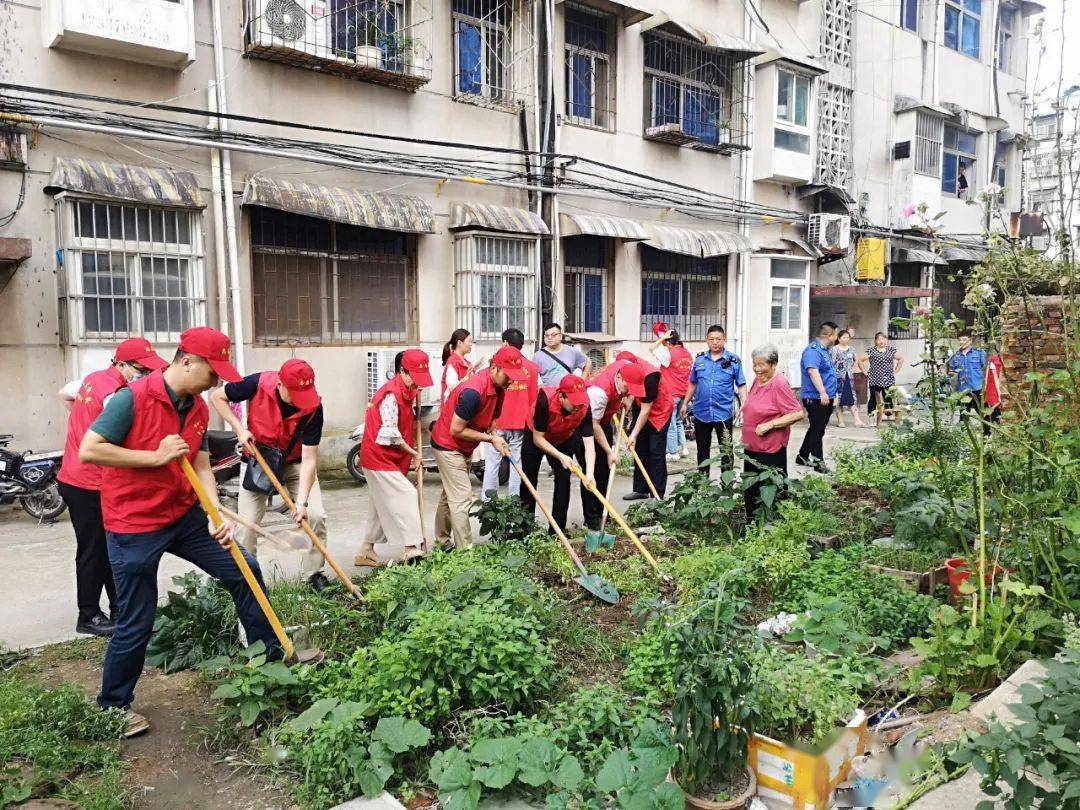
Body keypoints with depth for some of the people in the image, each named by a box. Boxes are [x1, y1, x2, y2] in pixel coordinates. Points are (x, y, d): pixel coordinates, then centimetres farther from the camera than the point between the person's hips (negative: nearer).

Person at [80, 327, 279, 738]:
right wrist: (157, 456, -23)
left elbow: (201, 467, 2)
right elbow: (88, 450, -22)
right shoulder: (132, 398, -19)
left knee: (244, 570, 7)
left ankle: (272, 657, 23)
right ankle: (112, 707, 26)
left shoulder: (199, 408, 2)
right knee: (136, 624, 3)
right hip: (134, 526, -7)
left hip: (184, 515, 7)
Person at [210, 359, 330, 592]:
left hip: (295, 463, 0)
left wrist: (301, 502, -36)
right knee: (246, 523, -4)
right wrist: (239, 428, -22)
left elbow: (309, 459, -28)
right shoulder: (258, 384, -29)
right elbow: (217, 397, -11)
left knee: (316, 516, -10)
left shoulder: (313, 407, -29)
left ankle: (314, 573, 9)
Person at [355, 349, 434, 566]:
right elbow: (390, 433, -22)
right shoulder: (391, 394, -20)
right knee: (405, 495, -13)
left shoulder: (407, 391, 11)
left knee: (382, 504, 13)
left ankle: (366, 551, 22)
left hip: (390, 458, 10)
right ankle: (411, 548, -10)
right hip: (379, 456, -10)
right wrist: (413, 453, -14)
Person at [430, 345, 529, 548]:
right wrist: (491, 438, -22)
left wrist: (493, 436, -7)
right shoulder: (473, 392, -34)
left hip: (463, 448, 9)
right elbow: (456, 430, -26)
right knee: (462, 499, -10)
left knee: (450, 494, 18)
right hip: (448, 446, -9)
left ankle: (441, 541, 31)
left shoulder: (497, 385, -7)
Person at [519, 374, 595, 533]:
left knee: (563, 479, -8)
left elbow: (589, 445, -33)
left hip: (563, 440, 2)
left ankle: (558, 529, 1)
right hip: (535, 436, -2)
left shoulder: (584, 407, -33)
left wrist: (589, 473, -47)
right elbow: (538, 438, -29)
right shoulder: (545, 400, -40)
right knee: (529, 480, 6)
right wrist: (561, 456, -36)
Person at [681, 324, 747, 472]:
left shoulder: (733, 360, -4)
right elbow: (693, 384, 15)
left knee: (726, 450, 5)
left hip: (724, 414, -3)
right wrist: (685, 403, 14)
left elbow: (741, 386, -2)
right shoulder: (699, 359, 5)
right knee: (702, 450, 15)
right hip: (701, 413, 3)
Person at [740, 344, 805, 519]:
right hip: (751, 446, 9)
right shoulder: (757, 380, 9)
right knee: (750, 489, 16)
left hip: (771, 449, -9)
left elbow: (798, 414, -20)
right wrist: (745, 433, 19)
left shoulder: (780, 384, -16)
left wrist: (769, 424, -23)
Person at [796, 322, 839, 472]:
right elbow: (813, 371, -28)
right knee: (817, 430, -6)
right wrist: (822, 392, -35)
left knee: (816, 429, 15)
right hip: (816, 398, -10)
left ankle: (802, 456, 24)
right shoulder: (813, 350, -16)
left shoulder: (825, 350, 16)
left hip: (826, 398, 10)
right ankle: (818, 461, -2)